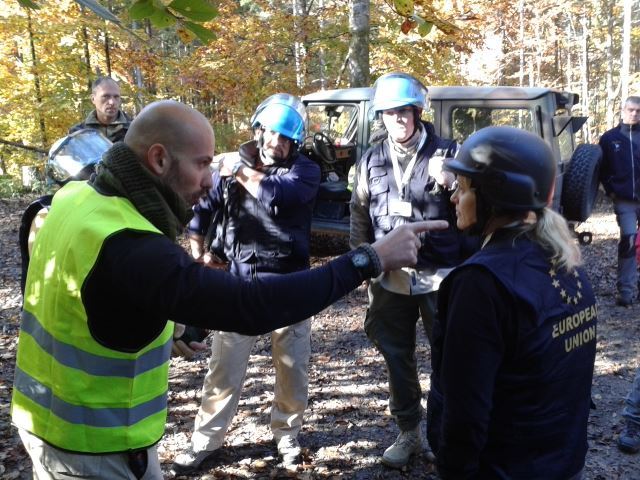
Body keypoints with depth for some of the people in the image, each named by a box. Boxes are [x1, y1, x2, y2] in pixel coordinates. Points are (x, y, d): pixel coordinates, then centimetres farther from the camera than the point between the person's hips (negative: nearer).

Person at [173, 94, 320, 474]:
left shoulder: (306, 171, -5)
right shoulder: (232, 165, 3)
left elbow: (275, 195, -26)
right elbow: (202, 207, 11)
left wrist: (242, 171, -11)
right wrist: (198, 253, 5)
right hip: (241, 282, 2)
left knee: (293, 369, 9)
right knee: (224, 368, 6)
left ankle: (287, 434, 31)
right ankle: (206, 441, 21)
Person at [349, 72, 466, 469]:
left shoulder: (449, 153, -3)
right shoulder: (372, 161, 7)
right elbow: (360, 216, 13)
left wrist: (451, 183, -23)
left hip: (440, 276, -3)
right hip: (391, 279, 4)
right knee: (397, 359, 14)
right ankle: (409, 432, 31)